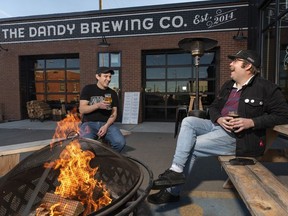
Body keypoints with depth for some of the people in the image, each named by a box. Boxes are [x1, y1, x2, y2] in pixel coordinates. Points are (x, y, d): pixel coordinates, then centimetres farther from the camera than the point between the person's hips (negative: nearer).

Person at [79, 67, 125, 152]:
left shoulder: (113, 93, 15)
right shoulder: (88, 89, 7)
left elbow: (114, 113, 7)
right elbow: (82, 110, -1)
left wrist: (106, 126, -12)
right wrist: (98, 105, -19)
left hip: (106, 123, 3)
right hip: (89, 123, -2)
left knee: (120, 142, -25)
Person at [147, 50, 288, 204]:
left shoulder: (266, 88, -5)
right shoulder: (228, 85, 17)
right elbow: (213, 107, 18)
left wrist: (252, 122, -19)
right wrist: (218, 119, -6)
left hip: (239, 136, -7)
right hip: (218, 126, 8)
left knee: (191, 147, -17)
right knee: (188, 121, -15)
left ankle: (172, 191, -3)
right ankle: (176, 170, -23)